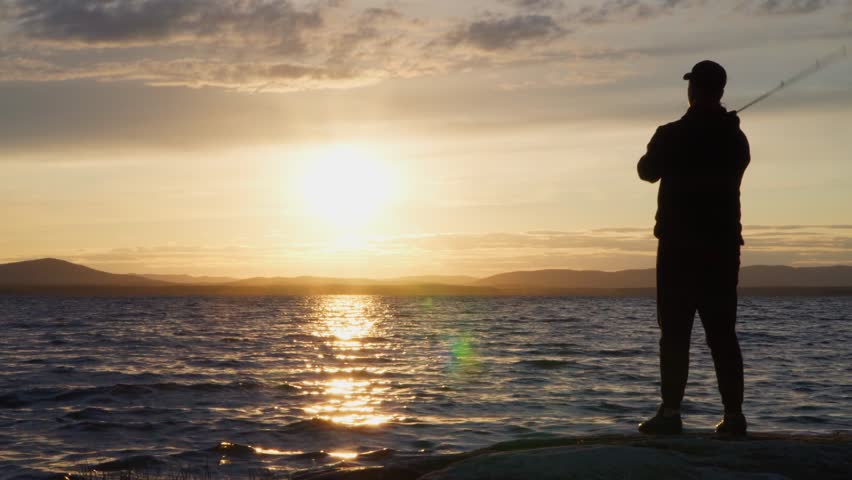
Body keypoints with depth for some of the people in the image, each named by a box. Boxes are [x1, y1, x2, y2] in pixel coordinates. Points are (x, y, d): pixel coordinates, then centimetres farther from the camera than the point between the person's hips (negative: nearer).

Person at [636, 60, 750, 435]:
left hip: (679, 246, -4)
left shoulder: (672, 135, -10)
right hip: (723, 245, 4)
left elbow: (647, 171, 6)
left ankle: (671, 412, -5)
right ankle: (733, 414, 4)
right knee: (722, 332, 6)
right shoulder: (736, 138, 5)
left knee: (675, 332, -3)